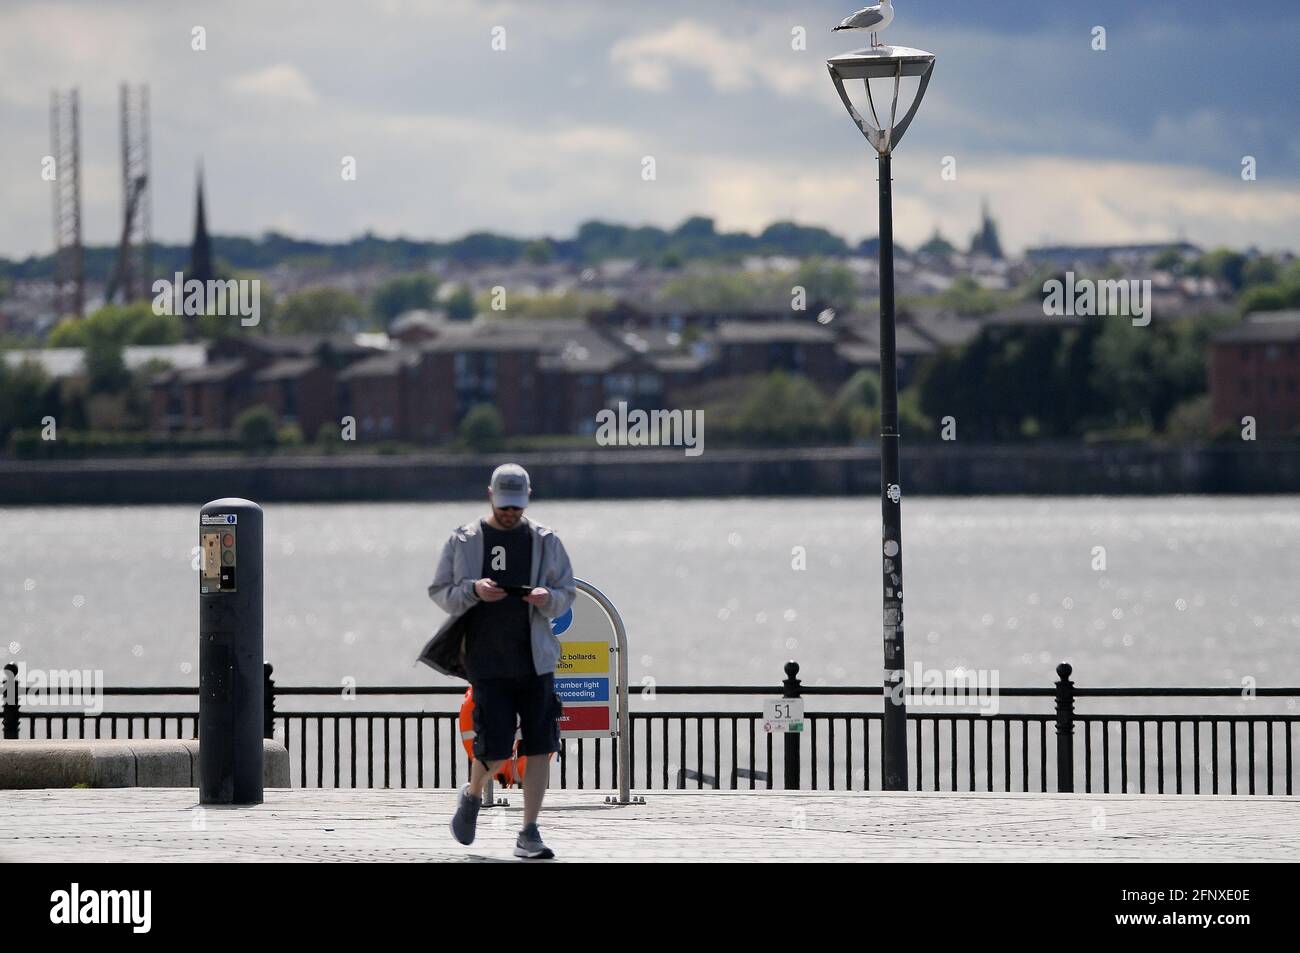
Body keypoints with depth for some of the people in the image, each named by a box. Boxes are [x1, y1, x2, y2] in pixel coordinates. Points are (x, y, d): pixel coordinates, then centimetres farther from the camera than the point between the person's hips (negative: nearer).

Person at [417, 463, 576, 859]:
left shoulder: (545, 541, 9)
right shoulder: (463, 541, 4)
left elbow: (567, 594, 11)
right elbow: (439, 592, 4)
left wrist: (547, 598, -13)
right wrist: (473, 591, -16)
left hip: (534, 659, 2)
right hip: (487, 661, -2)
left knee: (539, 745, -5)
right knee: (495, 749, -8)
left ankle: (529, 834, 0)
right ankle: (472, 797, 25)